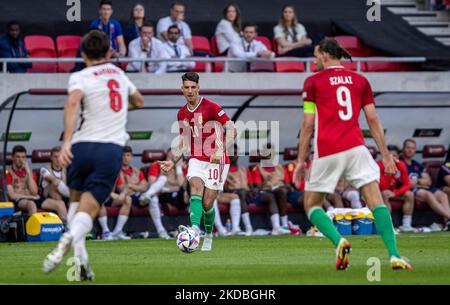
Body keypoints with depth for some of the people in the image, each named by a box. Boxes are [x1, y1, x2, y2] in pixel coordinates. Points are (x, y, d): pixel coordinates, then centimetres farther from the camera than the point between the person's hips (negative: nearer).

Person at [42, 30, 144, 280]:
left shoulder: (80, 77, 3)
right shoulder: (119, 74, 18)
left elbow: (73, 102, -19)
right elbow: (139, 102, 36)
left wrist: (66, 141, -25)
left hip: (82, 146, -1)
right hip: (112, 149, 1)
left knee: (76, 200, 22)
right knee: (88, 210, -7)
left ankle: (79, 252, 2)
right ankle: (72, 237, -40)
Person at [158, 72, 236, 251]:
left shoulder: (211, 107, -11)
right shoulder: (182, 114, 10)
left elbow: (231, 129, -15)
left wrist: (221, 151, -29)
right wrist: (173, 162, 7)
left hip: (216, 161, -4)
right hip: (196, 160, 4)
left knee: (207, 204, -5)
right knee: (196, 192, -22)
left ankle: (208, 235, 21)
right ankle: (195, 228, -40)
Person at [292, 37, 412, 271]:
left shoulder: (313, 82, 3)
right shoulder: (360, 80, 12)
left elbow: (308, 124, 0)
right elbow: (373, 120, 8)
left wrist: (300, 160, 4)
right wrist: (386, 155, 10)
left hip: (327, 152, -2)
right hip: (356, 147, 2)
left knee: (312, 206, 11)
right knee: (376, 201, -2)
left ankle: (338, 241, -15)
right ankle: (394, 255, -19)